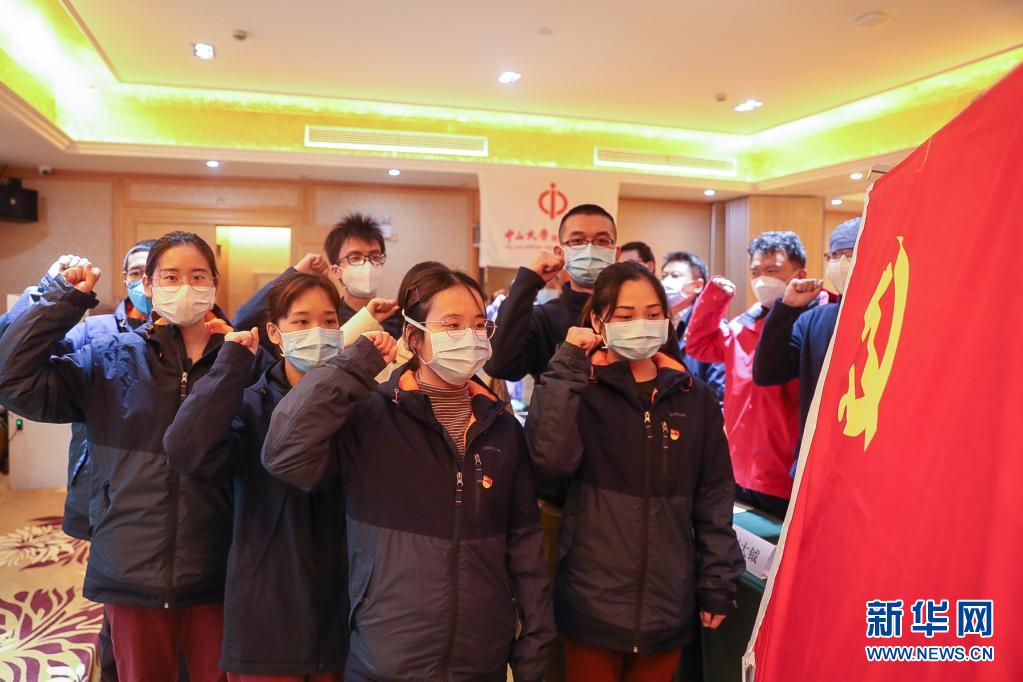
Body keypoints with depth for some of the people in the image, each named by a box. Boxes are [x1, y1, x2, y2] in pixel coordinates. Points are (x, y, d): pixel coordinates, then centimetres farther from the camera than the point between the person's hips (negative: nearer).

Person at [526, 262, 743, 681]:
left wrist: (718, 585, 4)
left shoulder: (696, 399, 2)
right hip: (592, 604, -2)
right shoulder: (581, 391, -5)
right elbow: (551, 459, -23)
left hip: (668, 605, 3)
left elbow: (714, 498, 5)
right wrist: (565, 369, -21)